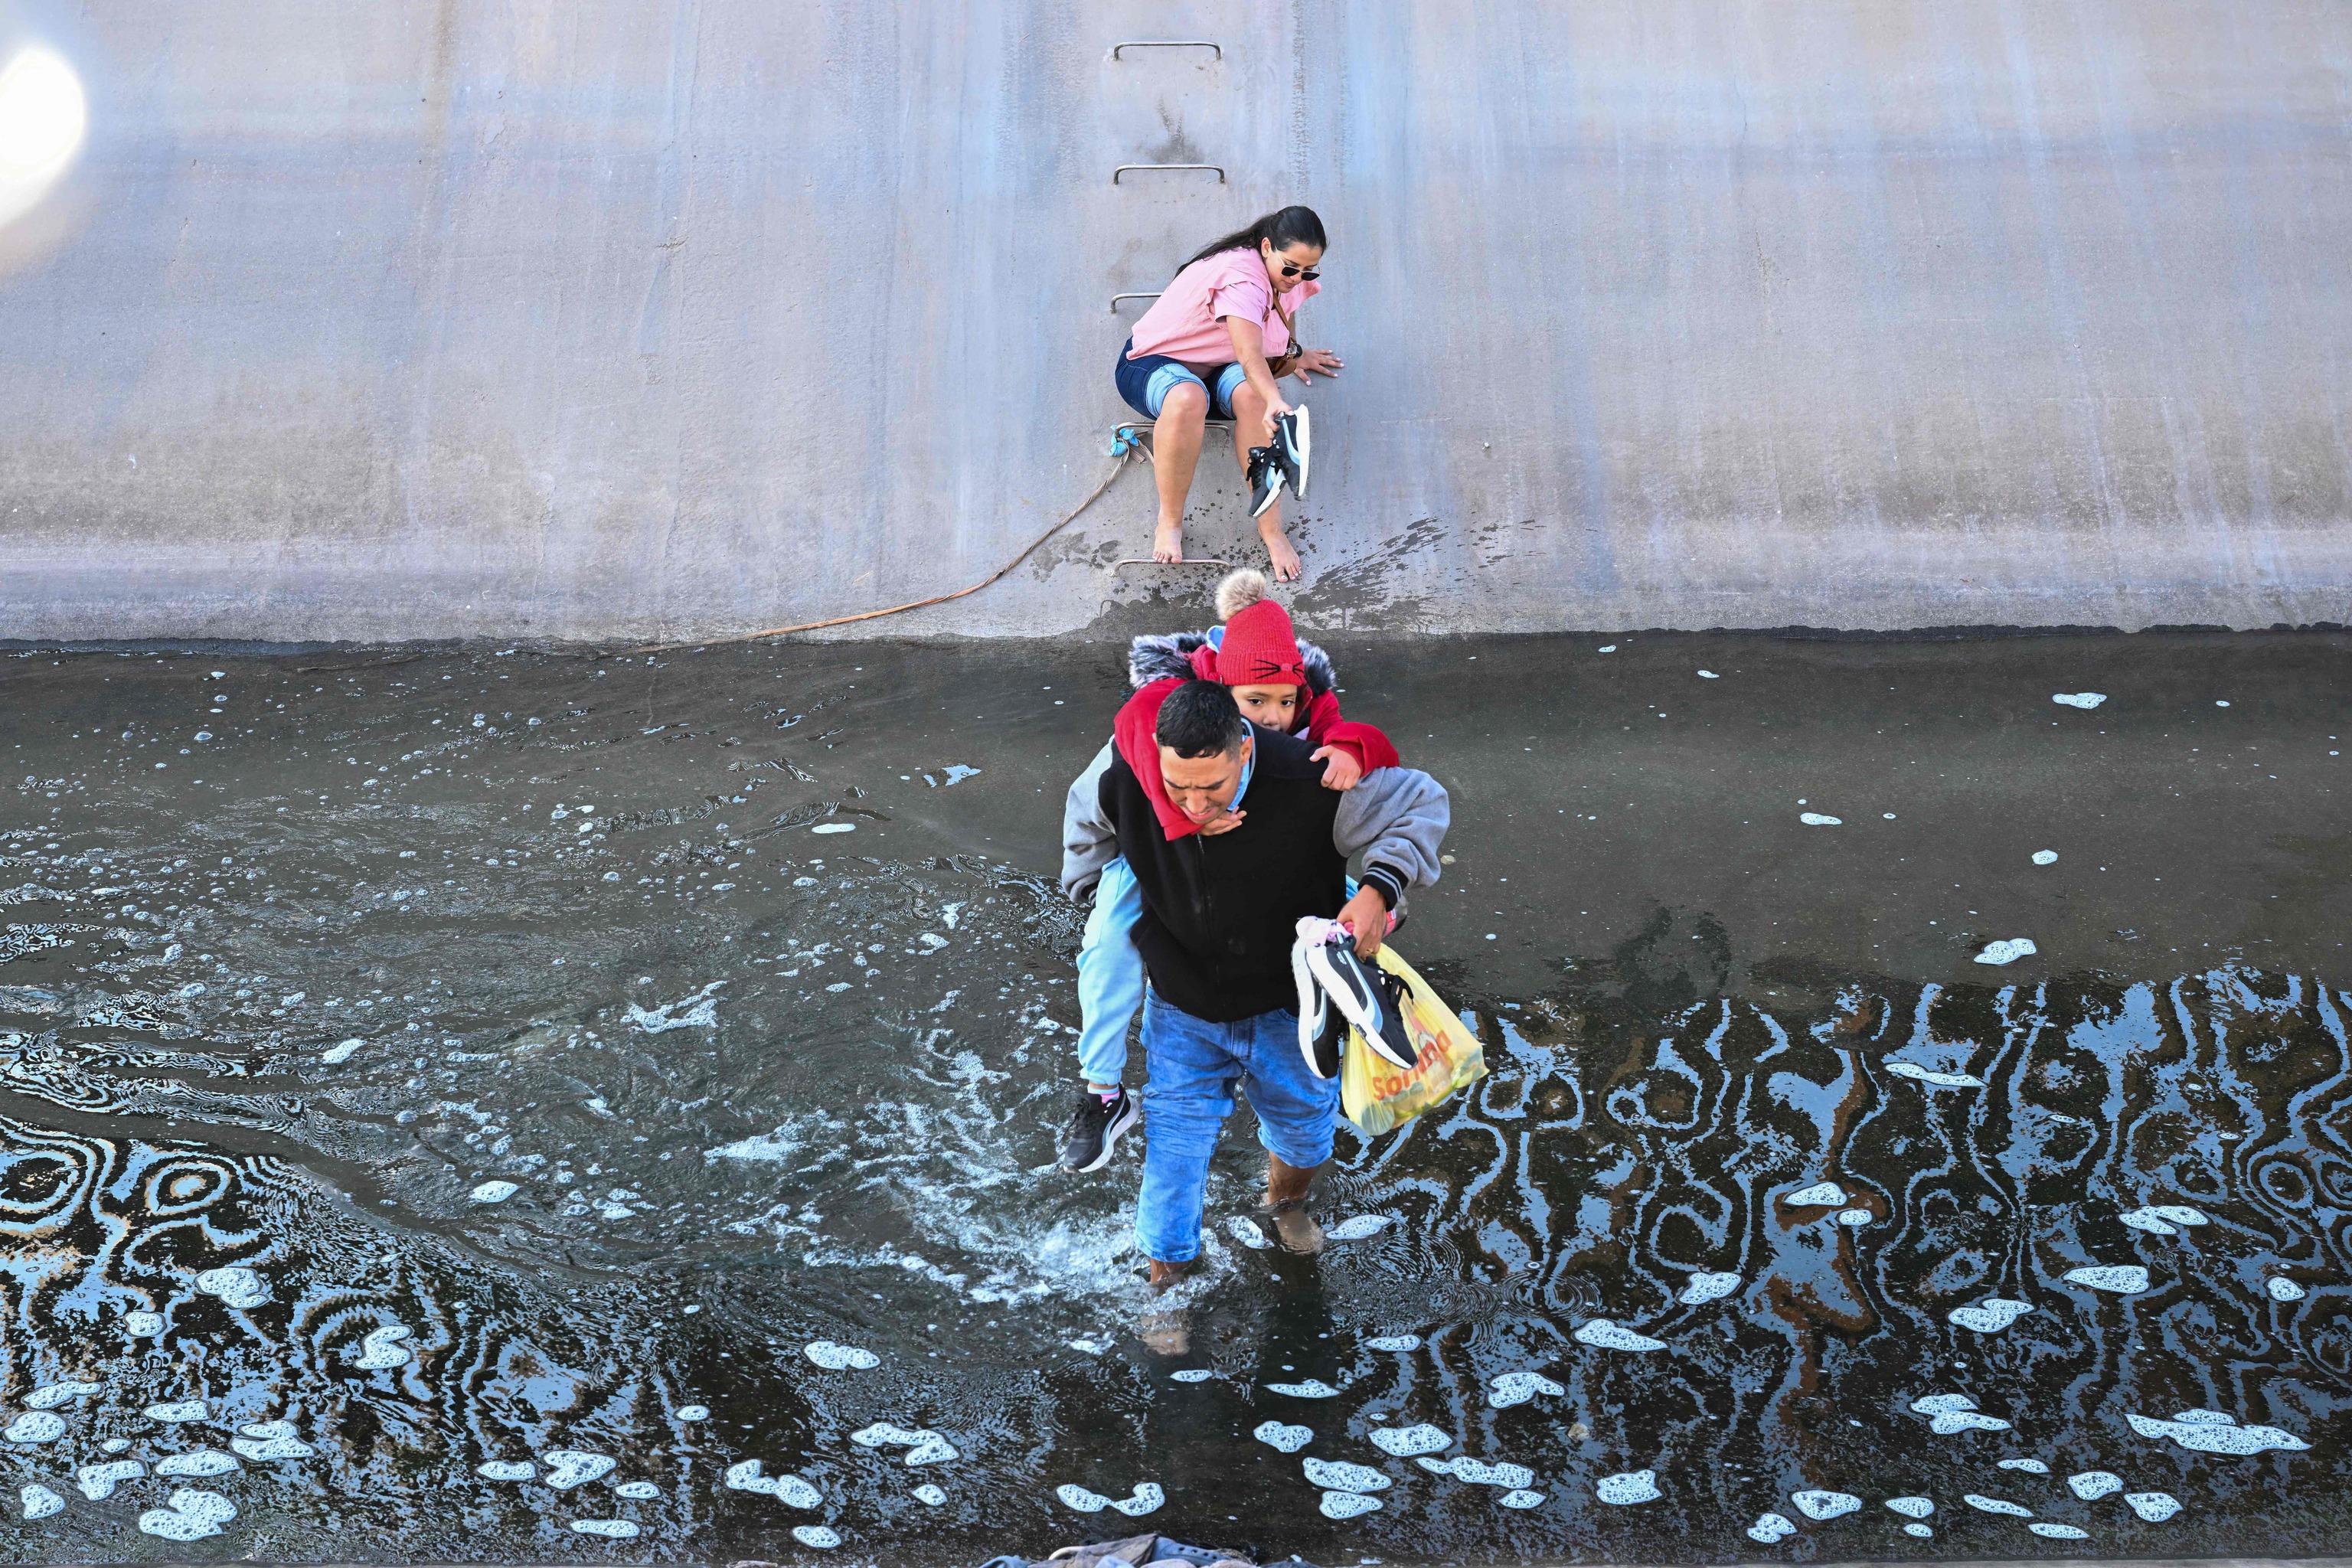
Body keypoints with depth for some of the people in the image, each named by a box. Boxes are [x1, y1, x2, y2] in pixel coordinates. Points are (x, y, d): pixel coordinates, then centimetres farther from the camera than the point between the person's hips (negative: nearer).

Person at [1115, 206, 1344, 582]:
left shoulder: (1287, 276, -2)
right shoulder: (1241, 277, -31)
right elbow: (1249, 355, -48)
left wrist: (1294, 355, 30)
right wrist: (1276, 402, -64)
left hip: (1215, 368, 7)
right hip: (1152, 364, -6)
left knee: (1251, 395, -33)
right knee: (1188, 400, -45)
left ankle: (1270, 528, -31)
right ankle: (1169, 522, -27)